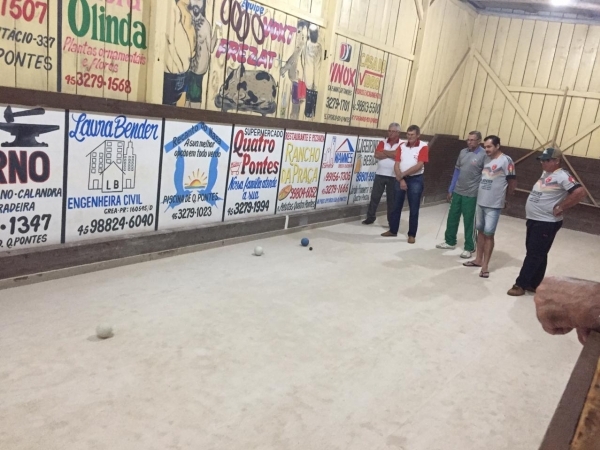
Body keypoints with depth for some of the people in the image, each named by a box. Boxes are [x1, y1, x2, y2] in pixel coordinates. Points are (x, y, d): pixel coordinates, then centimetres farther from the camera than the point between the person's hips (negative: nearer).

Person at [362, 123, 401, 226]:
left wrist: (385, 152, -12)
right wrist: (391, 154, -11)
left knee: (392, 199, 6)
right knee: (374, 197, 6)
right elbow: (377, 155, -7)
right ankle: (370, 217, 16)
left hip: (393, 177, -3)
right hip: (380, 174, 3)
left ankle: (391, 220, 15)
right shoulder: (382, 143, 8)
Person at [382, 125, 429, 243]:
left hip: (415, 180, -4)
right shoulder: (402, 146, 5)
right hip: (400, 179, 4)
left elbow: (419, 166, -16)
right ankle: (393, 230, 23)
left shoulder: (423, 147, -7)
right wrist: (401, 179, -12)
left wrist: (402, 174, -13)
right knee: (396, 206, 10)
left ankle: (412, 234, 11)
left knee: (414, 209, 2)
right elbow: (396, 165, 0)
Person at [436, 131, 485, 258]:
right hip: (457, 192, 6)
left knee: (469, 222, 3)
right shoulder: (463, 152, 6)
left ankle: (469, 248, 16)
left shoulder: (483, 155, -11)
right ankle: (450, 242, 29)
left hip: (471, 194, -6)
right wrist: (450, 189, 12)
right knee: (452, 218, 13)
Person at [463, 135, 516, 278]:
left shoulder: (506, 160, -13)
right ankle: (478, 260, 28)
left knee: (488, 234, -2)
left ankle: (485, 266, 5)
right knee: (480, 230, 15)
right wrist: (479, 194, 11)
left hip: (494, 205, -7)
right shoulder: (486, 159, 8)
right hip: (480, 201, 7)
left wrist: (505, 197, 2)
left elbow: (512, 182, -10)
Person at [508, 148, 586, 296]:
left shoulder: (562, 176, -17)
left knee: (535, 255, -2)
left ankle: (521, 284, 4)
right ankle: (533, 284, 23)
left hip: (547, 223, -9)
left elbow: (580, 192, -27)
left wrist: (560, 208, -21)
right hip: (533, 220, 9)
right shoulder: (545, 174, 11)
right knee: (536, 254, 15)